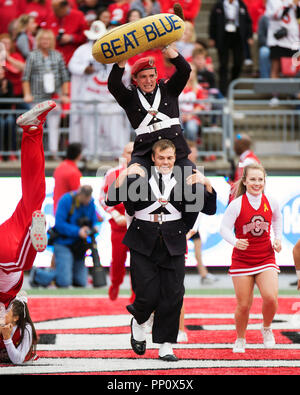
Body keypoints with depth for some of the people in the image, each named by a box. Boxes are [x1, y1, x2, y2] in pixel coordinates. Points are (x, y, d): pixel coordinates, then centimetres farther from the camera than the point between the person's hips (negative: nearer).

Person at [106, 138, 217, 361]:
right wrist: (123, 177, -17)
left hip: (173, 244, 2)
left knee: (173, 296, -1)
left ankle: (166, 347, 11)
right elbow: (112, 201, -3)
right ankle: (139, 321, 28)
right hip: (144, 243, -2)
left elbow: (210, 209, 4)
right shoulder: (140, 176, 2)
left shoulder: (185, 179, 6)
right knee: (148, 295, -7)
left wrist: (206, 185, -12)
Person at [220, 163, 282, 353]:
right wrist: (235, 242, -30)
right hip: (242, 260, -2)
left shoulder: (271, 202, -1)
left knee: (271, 298, -17)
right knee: (243, 305, 0)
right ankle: (240, 340, 26)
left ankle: (267, 328, 14)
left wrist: (278, 238, 8)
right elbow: (224, 228, -12)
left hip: (266, 258, 2)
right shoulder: (237, 205, -10)